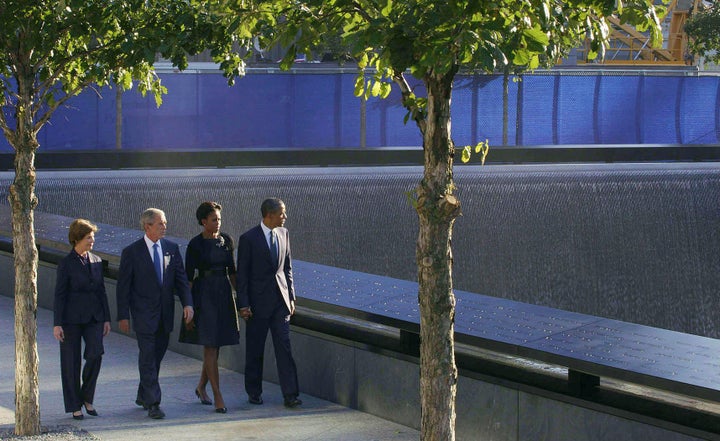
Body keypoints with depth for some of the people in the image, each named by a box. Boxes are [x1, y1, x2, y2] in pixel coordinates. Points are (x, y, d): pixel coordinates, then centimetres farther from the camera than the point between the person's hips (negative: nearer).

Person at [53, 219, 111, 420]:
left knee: (96, 353, -13)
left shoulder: (96, 261, 9)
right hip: (71, 318, -4)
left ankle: (87, 397, 6)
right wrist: (57, 324, -11)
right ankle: (75, 406, 12)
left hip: (93, 317, 4)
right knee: (72, 362, 2)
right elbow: (59, 294, -7)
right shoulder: (66, 263, -6)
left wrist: (106, 319, 10)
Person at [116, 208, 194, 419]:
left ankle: (143, 396, 28)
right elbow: (123, 286, -3)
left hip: (165, 312, 5)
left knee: (157, 356, 12)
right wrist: (123, 315, -6)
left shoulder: (171, 248, 6)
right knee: (148, 358, -7)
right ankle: (152, 403, -7)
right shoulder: (131, 252, -6)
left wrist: (187, 303, -8)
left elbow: (181, 278, 6)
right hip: (144, 313, -5)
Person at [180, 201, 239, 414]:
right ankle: (218, 396, -5)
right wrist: (188, 307, -9)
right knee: (210, 346, -7)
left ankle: (201, 386, 29)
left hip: (224, 292, 5)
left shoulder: (226, 240, 7)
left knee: (216, 344, 11)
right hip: (203, 294, -5)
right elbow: (188, 277, -7)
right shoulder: (195, 244, -7)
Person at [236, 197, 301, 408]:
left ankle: (290, 394, -4)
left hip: (280, 300, 4)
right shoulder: (248, 238, -9)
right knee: (254, 350, 6)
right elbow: (242, 274, -7)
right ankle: (254, 392, 19)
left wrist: (291, 296, 10)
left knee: (284, 347, -2)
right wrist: (243, 305, -10)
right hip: (258, 301, -4)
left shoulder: (283, 234, 7)